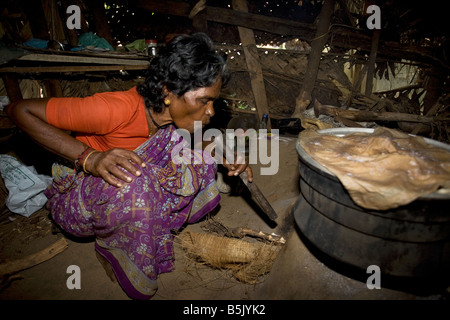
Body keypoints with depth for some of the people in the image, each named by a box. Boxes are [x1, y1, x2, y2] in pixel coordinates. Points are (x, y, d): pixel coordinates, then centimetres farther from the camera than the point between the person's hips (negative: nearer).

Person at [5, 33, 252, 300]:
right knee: (131, 181, -36)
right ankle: (109, 245, -6)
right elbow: (20, 110, -26)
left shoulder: (169, 108, -14)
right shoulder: (117, 109, -32)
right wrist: (90, 157, -38)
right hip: (76, 202, -4)